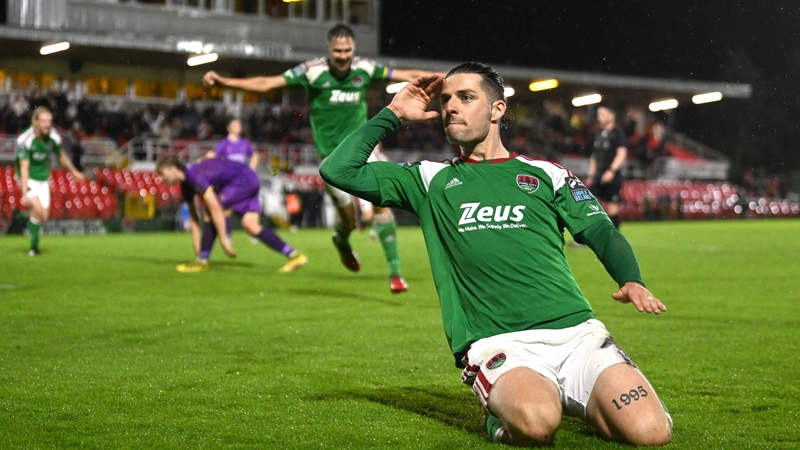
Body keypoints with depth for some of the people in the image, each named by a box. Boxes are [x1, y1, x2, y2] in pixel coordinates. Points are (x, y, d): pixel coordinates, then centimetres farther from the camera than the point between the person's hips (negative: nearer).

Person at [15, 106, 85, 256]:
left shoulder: (54, 137, -12)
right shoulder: (25, 140, -26)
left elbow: (60, 155, 10)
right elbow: (24, 167, -30)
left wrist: (73, 171, 22)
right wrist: (24, 193, -36)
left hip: (43, 180, 5)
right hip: (28, 179, -5)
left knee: (44, 216, -1)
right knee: (38, 209, -23)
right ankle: (34, 245, -3)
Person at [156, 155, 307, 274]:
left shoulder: (196, 177, -27)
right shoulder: (186, 184, 4)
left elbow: (216, 209, -30)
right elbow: (193, 215, 14)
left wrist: (223, 239, -26)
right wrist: (196, 245, 14)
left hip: (244, 179, -10)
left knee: (211, 210, -15)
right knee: (250, 225, 1)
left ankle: (202, 262, -11)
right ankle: (295, 255, 1)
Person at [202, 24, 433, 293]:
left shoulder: (365, 68, -5)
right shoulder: (312, 71, -14)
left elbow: (409, 76, 4)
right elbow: (265, 84, -15)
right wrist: (222, 81, -22)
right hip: (333, 155, -2)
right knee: (348, 217, -3)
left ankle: (394, 271, -1)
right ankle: (342, 242, 36)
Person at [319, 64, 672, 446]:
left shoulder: (547, 175, 18)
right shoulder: (430, 181, 17)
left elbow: (603, 233, 12)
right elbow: (338, 169, 13)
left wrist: (631, 281, -8)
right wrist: (393, 115, 16)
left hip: (577, 332, 2)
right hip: (498, 344, -2)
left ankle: (580, 401, 11)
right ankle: (503, 416, -1)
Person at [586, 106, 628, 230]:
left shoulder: (617, 133, -5)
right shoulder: (599, 135, 17)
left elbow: (622, 153, -14)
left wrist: (612, 171, -23)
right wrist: (590, 175, 16)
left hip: (612, 177, -7)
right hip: (598, 177, 7)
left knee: (612, 208, -3)